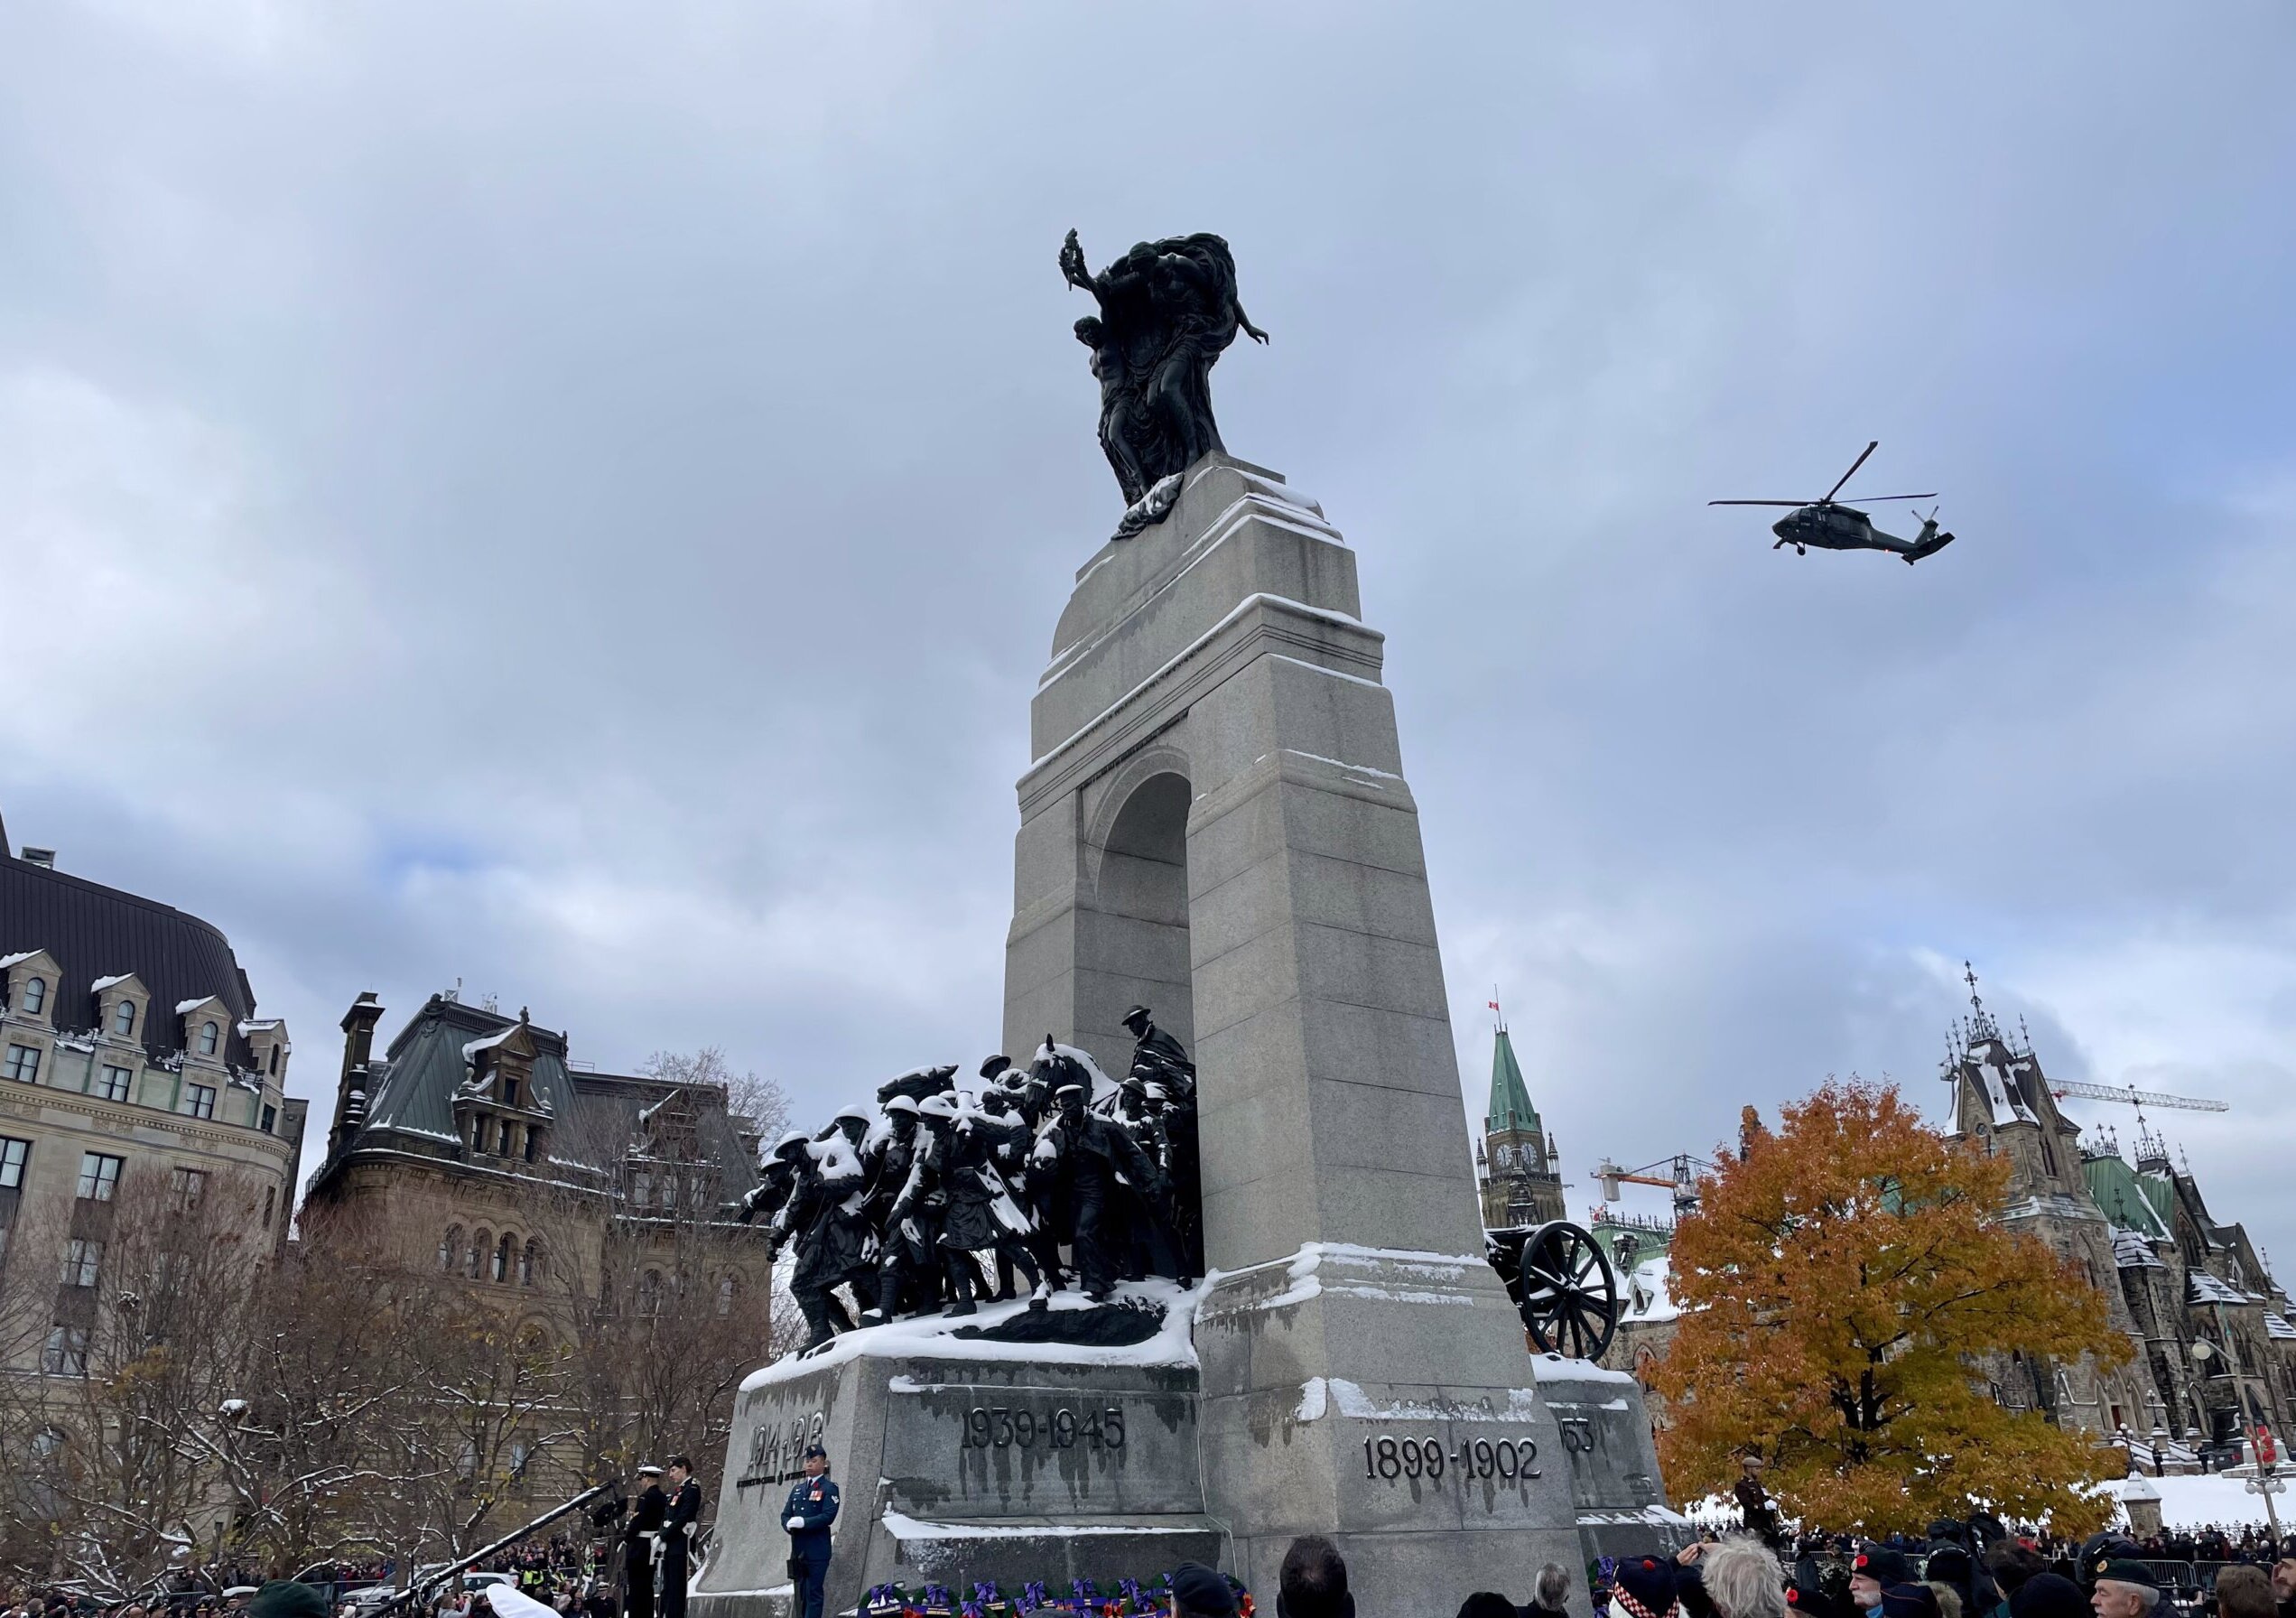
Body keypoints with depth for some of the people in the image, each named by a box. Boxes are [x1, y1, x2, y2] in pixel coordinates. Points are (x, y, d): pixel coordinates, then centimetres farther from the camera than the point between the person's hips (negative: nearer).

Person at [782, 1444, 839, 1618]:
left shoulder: (829, 1488, -2)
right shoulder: (797, 1489, 18)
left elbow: (828, 1516, -14)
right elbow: (785, 1514, 13)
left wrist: (803, 1522, -20)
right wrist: (790, 1525, -9)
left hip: (817, 1552, -6)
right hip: (798, 1550, 6)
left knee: (813, 1594, -6)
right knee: (800, 1594, 9)